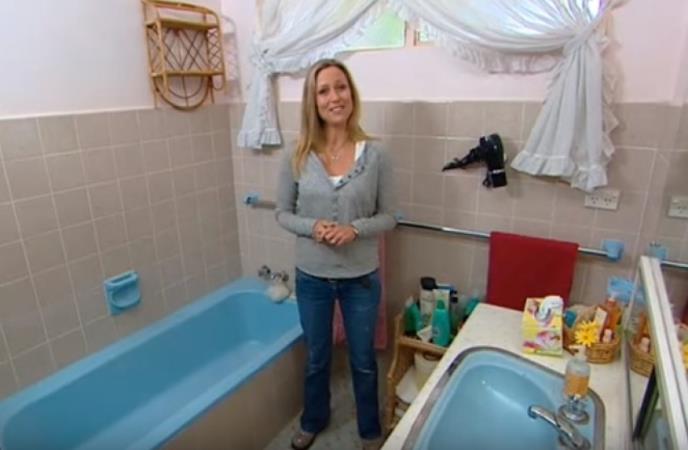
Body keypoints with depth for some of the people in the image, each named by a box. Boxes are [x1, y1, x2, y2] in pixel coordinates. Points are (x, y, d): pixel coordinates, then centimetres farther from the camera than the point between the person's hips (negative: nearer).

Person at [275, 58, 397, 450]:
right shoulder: (297, 157, -8)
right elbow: (283, 213, 0)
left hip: (362, 278, -1)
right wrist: (313, 227, -20)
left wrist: (355, 229, -23)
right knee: (317, 358, 23)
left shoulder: (375, 155, -10)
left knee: (363, 361, 19)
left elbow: (389, 216, -4)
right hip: (312, 277, 1)